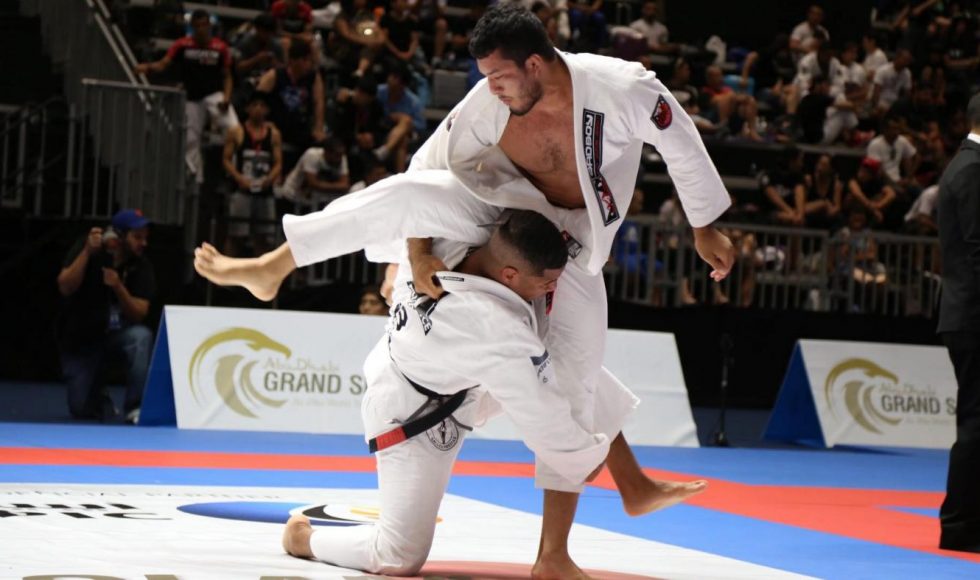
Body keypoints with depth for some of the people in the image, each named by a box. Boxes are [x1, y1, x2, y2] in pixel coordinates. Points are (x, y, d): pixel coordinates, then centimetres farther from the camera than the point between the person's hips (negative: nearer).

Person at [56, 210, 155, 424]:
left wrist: (118, 287, -32)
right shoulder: (86, 248, -11)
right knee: (81, 409, -9)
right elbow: (65, 288, -23)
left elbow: (139, 315, -16)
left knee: (142, 336, -34)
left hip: (117, 336, 1)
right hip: (79, 340, -1)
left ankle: (136, 408, -27)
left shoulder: (141, 267, -10)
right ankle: (99, 398, 28)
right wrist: (87, 252, -32)